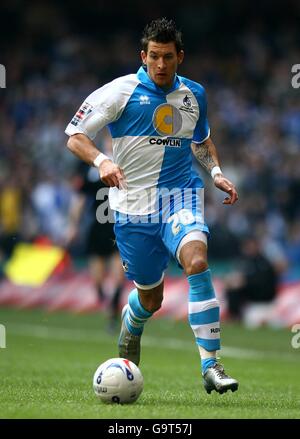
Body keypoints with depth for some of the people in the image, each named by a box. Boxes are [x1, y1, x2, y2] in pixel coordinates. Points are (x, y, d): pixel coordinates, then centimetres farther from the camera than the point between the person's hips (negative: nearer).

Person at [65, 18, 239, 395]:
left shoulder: (194, 94, 8)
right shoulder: (121, 91, -6)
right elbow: (75, 137, -7)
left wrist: (216, 172, 8)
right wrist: (101, 161, -27)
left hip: (180, 194, 2)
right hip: (133, 204, -1)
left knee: (196, 261, -28)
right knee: (150, 297, 7)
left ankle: (210, 366, -27)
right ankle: (129, 338, 46)